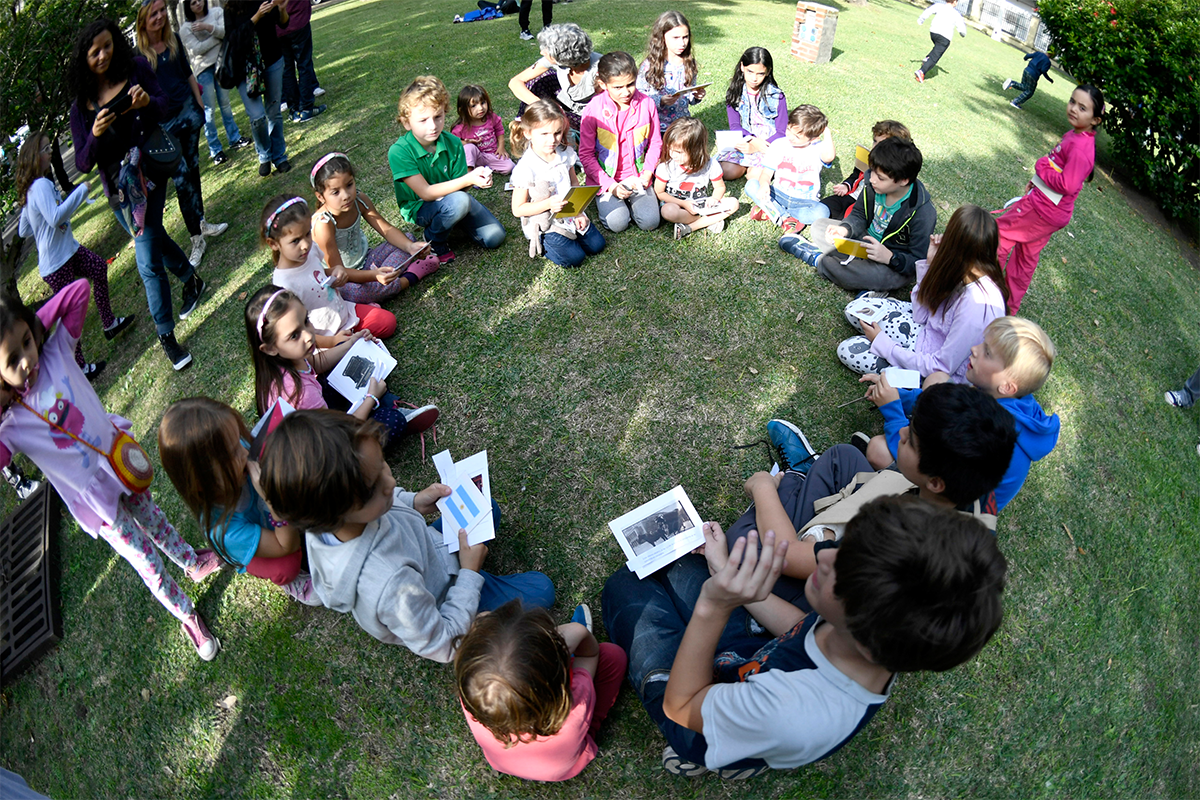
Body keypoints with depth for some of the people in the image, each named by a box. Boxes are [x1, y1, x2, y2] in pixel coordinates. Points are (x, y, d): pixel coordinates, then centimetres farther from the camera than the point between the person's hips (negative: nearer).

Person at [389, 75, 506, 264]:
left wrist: (476, 178, -33)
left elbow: (459, 185, -8)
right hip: (419, 207, -5)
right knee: (459, 201, -36)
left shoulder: (453, 143, -12)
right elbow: (426, 193, -27)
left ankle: (452, 221, 18)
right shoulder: (399, 152, -24)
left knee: (495, 237, -8)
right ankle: (433, 241, -7)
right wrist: (467, 180, -38)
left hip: (448, 197, 5)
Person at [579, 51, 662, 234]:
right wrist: (610, 185, -16)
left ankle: (628, 199, 15)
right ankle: (604, 200, 13)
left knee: (650, 221, -15)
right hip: (605, 178, -2)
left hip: (637, 176, 2)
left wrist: (647, 173, -8)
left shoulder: (646, 104, -6)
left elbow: (655, 143, 7)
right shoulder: (593, 109, -13)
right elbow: (586, 154, -9)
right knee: (617, 223, -21)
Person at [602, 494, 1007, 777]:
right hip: (750, 662, 5)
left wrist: (713, 608, -41)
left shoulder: (784, 713, -49)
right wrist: (729, 574, -4)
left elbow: (679, 706, -28)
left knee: (626, 587, 8)